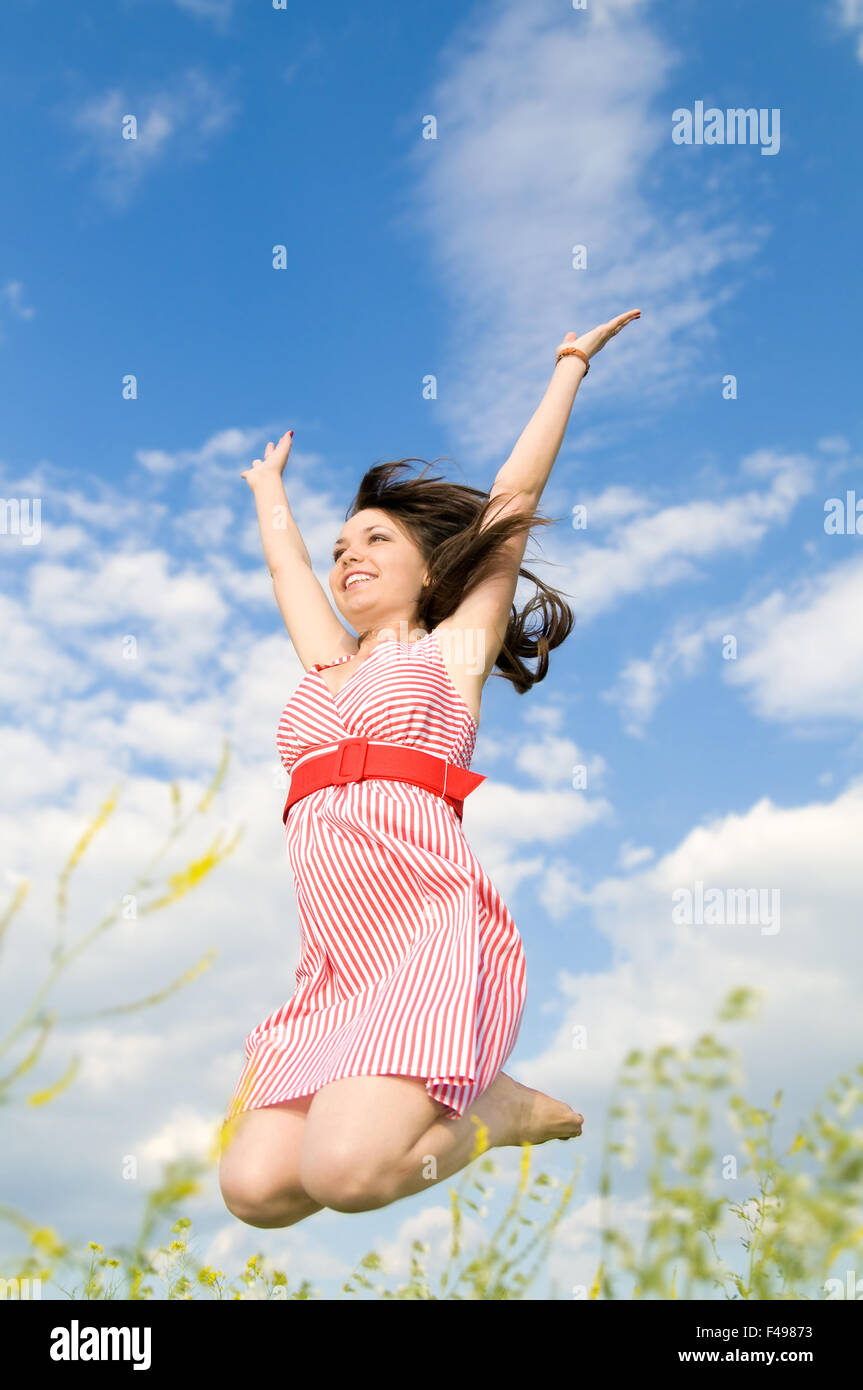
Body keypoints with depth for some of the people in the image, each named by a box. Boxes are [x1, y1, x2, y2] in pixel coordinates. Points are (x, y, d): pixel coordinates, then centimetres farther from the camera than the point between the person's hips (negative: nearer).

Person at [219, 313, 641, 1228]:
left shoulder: (454, 645, 14)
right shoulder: (328, 669, 26)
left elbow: (513, 495, 17)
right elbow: (286, 561, 41)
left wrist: (571, 367, 25)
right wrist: (268, 489, 59)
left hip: (434, 930, -5)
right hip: (338, 960, 6)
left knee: (342, 1171, -24)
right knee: (255, 1189, -12)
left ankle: (498, 1111, 4)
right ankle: (401, 1098, 13)